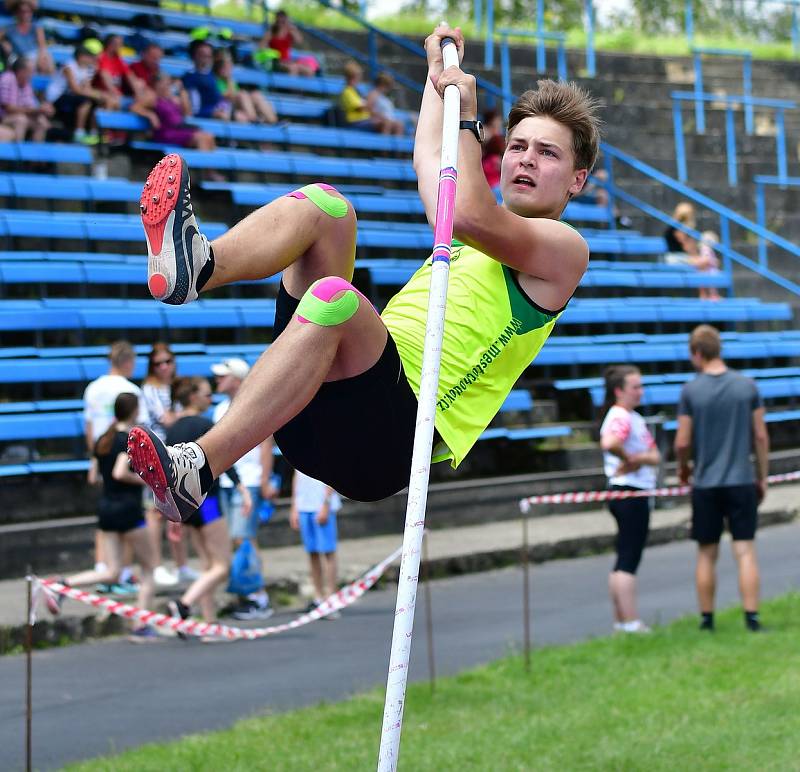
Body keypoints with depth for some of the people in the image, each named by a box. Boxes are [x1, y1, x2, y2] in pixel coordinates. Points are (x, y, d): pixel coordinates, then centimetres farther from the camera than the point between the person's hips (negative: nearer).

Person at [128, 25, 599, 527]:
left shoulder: (563, 246, 7)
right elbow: (432, 164, 45)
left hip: (399, 429, -7)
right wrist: (440, 73, 53)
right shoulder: (479, 238, 32)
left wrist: (464, 117, -4)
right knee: (324, 204, -3)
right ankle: (195, 268, -33)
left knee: (333, 295, -37)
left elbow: (468, 214, -12)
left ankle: (194, 473, -47)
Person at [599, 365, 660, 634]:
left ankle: (621, 621, 19)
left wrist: (639, 458, -12)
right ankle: (631, 623, -7)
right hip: (630, 493, -10)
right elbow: (609, 443, -37)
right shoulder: (620, 418, -15)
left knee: (623, 561, 13)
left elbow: (655, 455, 9)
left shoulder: (635, 418, 15)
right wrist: (629, 458, -20)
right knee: (628, 561, -8)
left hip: (638, 494, 10)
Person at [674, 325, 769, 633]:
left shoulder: (691, 391, -6)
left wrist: (683, 468, 17)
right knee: (745, 552, 0)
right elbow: (761, 437, 1)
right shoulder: (747, 386, -1)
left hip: (705, 484, 0)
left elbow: (682, 443, -3)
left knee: (707, 555, 9)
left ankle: (707, 618, 15)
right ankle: (751, 617, -6)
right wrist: (762, 477, 11)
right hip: (742, 481, 0)